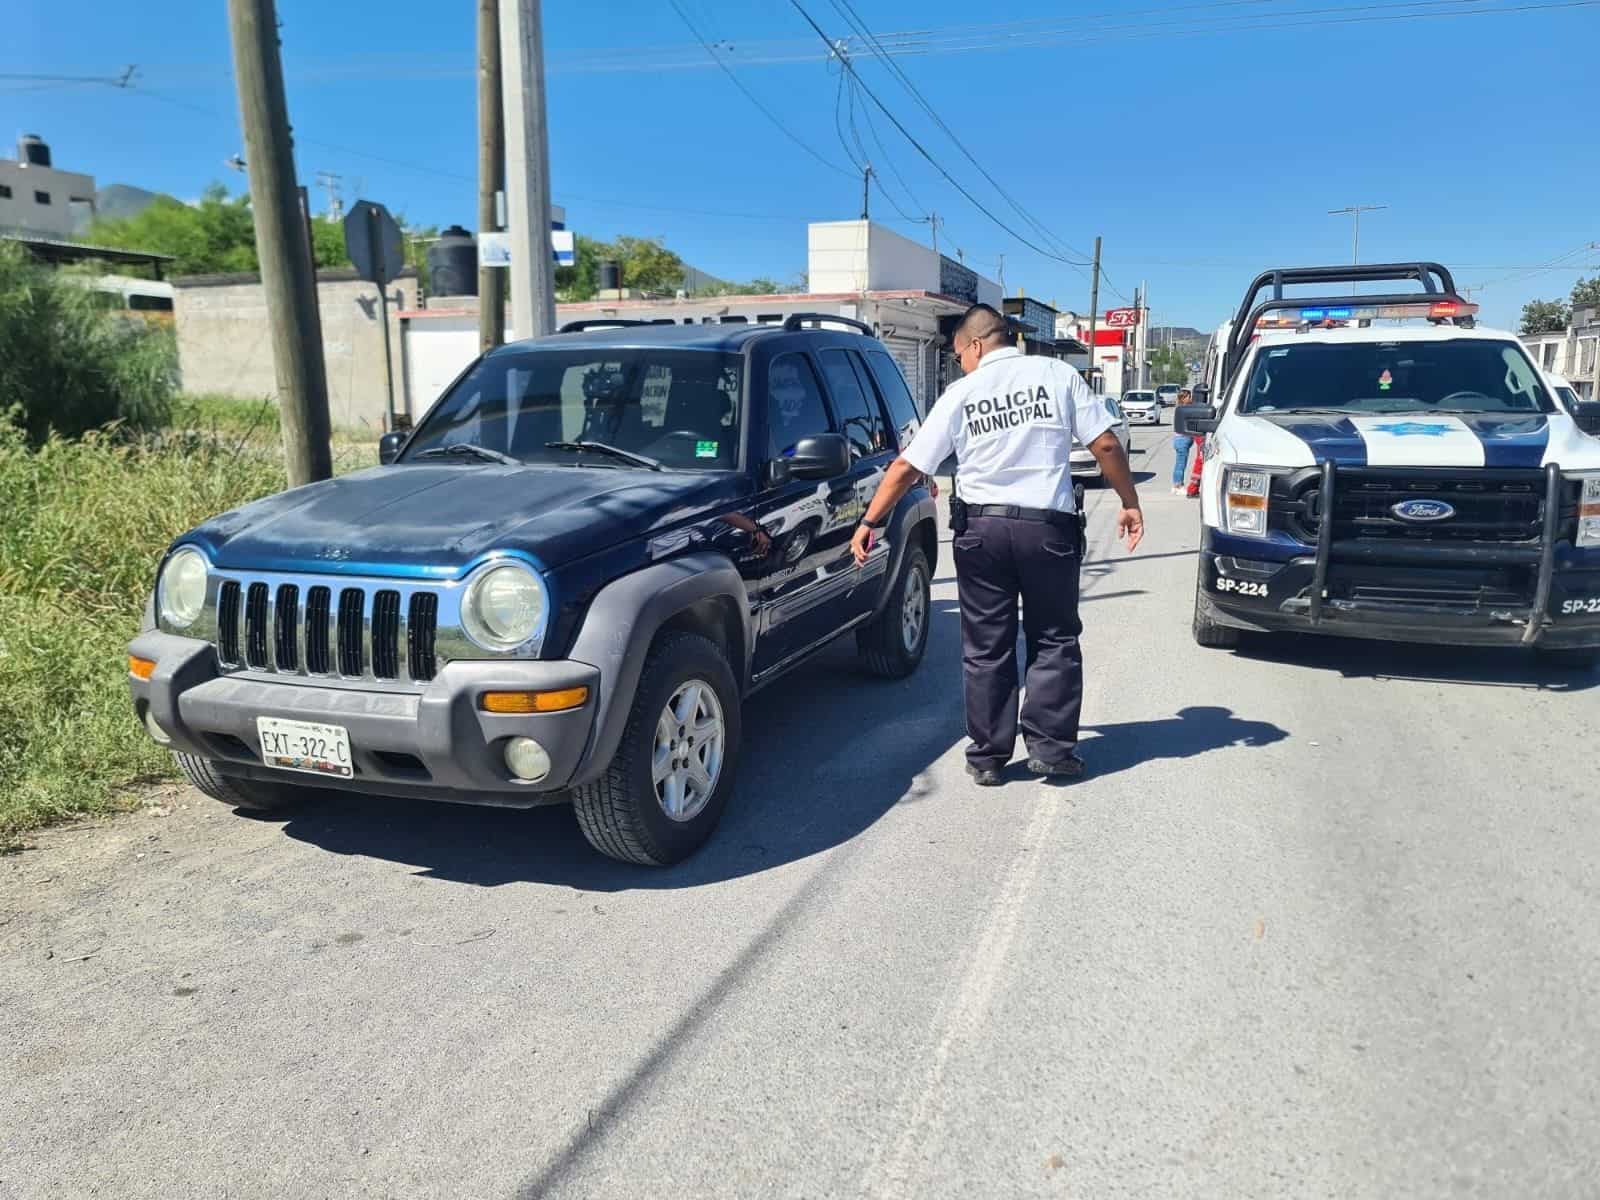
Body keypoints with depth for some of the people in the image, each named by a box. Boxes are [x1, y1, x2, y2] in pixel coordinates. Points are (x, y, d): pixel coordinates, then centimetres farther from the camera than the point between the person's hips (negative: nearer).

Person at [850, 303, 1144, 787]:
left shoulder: (960, 393, 2)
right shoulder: (1057, 375, 2)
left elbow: (907, 466, 1)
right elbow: (1105, 444, -2)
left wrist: (869, 521, 7)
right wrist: (1129, 504, 8)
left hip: (981, 528, 1)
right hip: (1049, 526, 0)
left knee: (986, 649, 9)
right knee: (1054, 642, 12)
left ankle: (987, 757, 15)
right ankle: (1051, 748, 10)